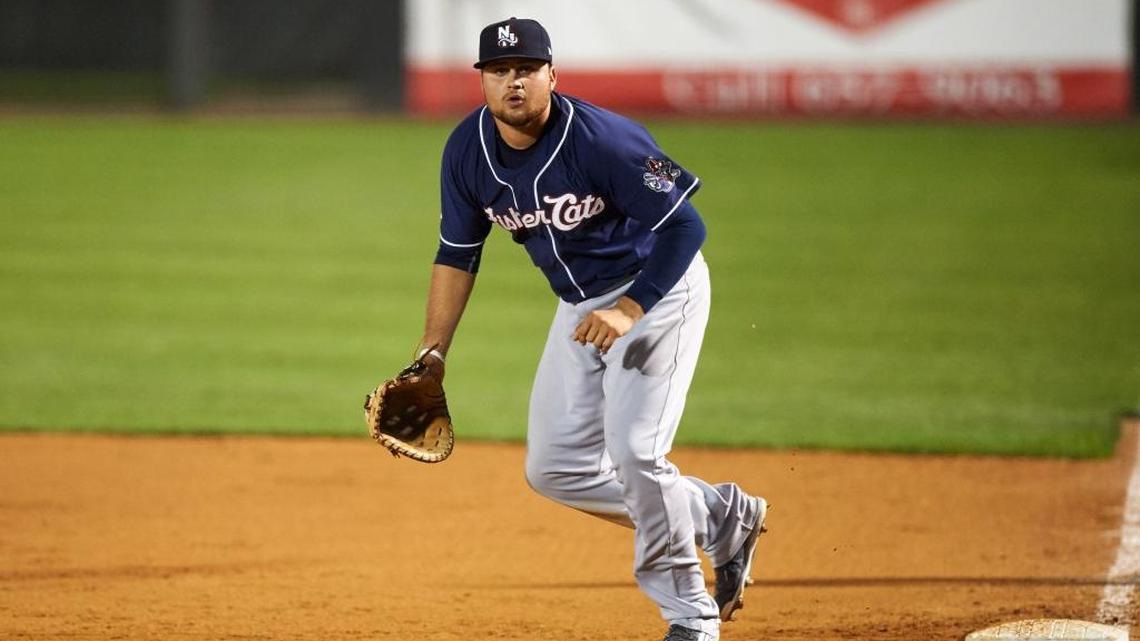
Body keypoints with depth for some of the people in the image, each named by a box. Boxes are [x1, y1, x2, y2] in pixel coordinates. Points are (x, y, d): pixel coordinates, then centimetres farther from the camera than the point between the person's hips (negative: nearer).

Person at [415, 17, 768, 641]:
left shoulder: (601, 139, -27)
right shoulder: (468, 151, -8)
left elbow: (684, 226, -25)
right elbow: (457, 253, 5)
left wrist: (631, 310, -33)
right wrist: (431, 355, 1)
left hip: (657, 286, -8)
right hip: (580, 305, 8)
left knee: (633, 451, -19)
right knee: (554, 469, 5)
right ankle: (721, 516, 20)